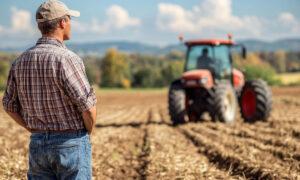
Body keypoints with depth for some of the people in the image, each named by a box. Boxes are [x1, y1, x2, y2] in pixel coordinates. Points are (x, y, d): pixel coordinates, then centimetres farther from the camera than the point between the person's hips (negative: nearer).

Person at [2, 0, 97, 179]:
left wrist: (39, 133, 15)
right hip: (71, 145, -6)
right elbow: (88, 107, -19)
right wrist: (88, 134, 0)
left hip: (37, 144, 6)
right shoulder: (67, 59, -17)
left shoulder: (21, 61, 4)